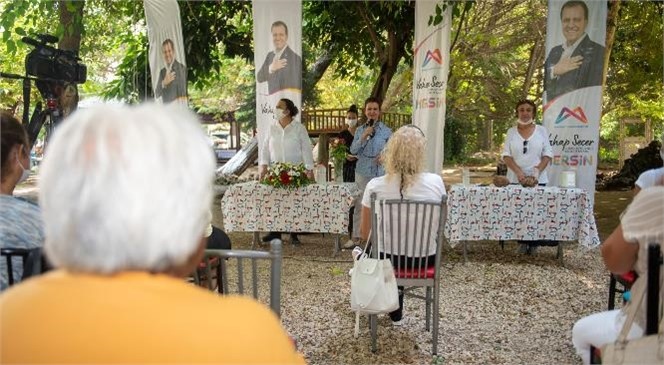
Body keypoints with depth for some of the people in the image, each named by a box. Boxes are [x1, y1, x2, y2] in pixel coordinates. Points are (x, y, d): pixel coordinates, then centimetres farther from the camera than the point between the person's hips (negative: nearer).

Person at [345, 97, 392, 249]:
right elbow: (353, 151, -1)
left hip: (380, 174, -2)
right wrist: (364, 137, -12)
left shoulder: (386, 131, -1)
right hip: (362, 173, 2)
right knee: (359, 205, 5)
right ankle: (355, 237, 15)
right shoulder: (360, 130, 6)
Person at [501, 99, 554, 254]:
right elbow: (506, 155, 1)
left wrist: (537, 171, -13)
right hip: (515, 179, 1)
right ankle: (522, 242, 8)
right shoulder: (511, 132, 8)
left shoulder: (541, 130, 6)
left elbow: (547, 154, 3)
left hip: (538, 179, -1)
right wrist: (518, 172, -14)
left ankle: (533, 243, 7)